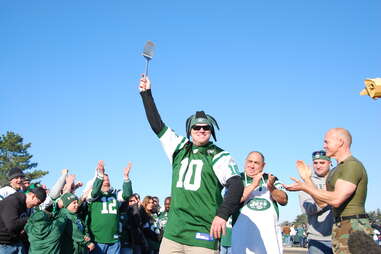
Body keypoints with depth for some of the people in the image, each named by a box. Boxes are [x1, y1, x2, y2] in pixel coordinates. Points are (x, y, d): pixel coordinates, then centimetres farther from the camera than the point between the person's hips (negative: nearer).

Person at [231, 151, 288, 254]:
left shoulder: (271, 179, 13)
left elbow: (284, 201, 3)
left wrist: (271, 187, -15)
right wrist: (253, 185, -17)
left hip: (270, 233, 2)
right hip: (244, 232, -2)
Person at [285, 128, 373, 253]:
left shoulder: (353, 165, -12)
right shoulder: (335, 171, 19)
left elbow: (337, 199, -23)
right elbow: (322, 203, 17)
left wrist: (304, 187, -16)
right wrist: (307, 178, 13)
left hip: (353, 228, -10)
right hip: (339, 228, 10)